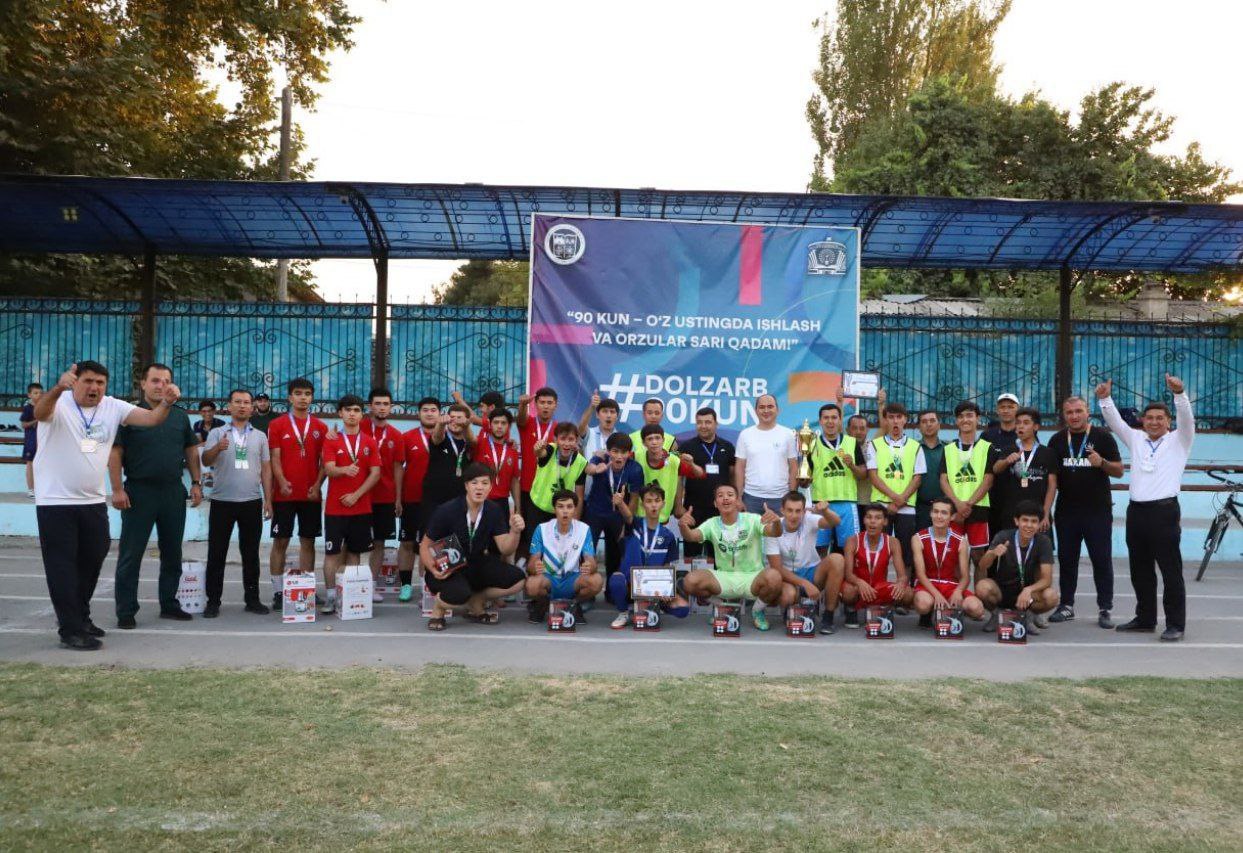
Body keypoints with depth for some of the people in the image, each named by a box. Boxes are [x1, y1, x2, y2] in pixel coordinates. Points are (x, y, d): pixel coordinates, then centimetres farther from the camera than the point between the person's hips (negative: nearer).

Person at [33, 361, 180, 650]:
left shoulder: (113, 407, 2)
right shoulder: (60, 404, -12)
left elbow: (152, 418, -7)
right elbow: (40, 412, -34)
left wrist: (167, 402, -29)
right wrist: (58, 388, -55)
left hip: (93, 502, 6)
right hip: (55, 502, -6)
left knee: (91, 561, 17)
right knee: (63, 566, -1)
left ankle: (80, 617, 34)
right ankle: (71, 630, 5)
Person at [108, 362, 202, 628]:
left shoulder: (180, 415, 10)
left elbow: (191, 451, 14)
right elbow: (115, 453, -6)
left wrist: (195, 483, 6)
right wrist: (117, 489, -13)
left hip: (174, 492, 4)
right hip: (139, 491, -4)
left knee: (172, 552, 11)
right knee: (131, 554, 1)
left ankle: (169, 604, 23)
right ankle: (126, 611, 9)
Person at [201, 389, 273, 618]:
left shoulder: (260, 436, 10)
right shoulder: (217, 433, 4)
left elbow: (266, 469, 11)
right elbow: (205, 460, -8)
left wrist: (268, 500, 4)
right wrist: (217, 448, -29)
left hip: (252, 502, 2)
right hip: (222, 501, -1)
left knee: (251, 552, 8)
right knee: (217, 552, 3)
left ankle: (252, 599, 16)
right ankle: (213, 601, 11)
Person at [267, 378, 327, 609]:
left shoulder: (320, 427, 7)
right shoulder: (277, 425, 2)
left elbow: (324, 460, 5)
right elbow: (275, 458, -4)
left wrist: (317, 485, -8)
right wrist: (282, 483, -19)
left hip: (311, 494, 2)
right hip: (284, 493, -2)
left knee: (308, 541, 7)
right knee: (280, 541, 2)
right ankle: (278, 592, 9)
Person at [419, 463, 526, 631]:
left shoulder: (494, 511, -5)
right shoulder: (446, 511, -17)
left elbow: (505, 550, -6)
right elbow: (425, 546, -8)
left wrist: (515, 531, -26)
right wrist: (433, 569, -27)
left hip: (476, 566, 5)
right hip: (447, 569, -5)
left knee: (516, 579, -15)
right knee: (460, 594, -37)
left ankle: (476, 602, 8)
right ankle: (438, 608, 0)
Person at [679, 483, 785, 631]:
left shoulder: (752, 519, -6)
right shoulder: (712, 524, 0)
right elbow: (691, 536, -18)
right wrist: (683, 526, -42)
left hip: (752, 576, -2)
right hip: (723, 578, 2)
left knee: (773, 577, -35)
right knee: (690, 581, -24)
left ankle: (757, 610, 1)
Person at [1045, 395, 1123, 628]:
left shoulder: (1102, 437, 0)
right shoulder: (1057, 441, 8)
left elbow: (1119, 471, 0)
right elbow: (1051, 478, 5)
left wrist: (1102, 463, -22)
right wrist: (1045, 510, -4)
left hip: (1098, 511, -3)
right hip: (1066, 511, 3)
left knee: (1102, 560, 1)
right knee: (1066, 559, 9)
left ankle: (1105, 609, 8)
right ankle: (1066, 605, 19)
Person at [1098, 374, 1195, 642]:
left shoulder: (1178, 440, 5)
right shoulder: (1136, 439, 16)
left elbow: (1187, 418, -11)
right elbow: (1115, 421, 8)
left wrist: (1179, 393, -29)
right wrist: (1105, 399, -9)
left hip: (1164, 512, -5)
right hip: (1136, 510, 5)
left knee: (1171, 570, -2)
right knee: (1140, 570, 12)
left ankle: (1175, 624, 6)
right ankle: (1145, 618, 23)